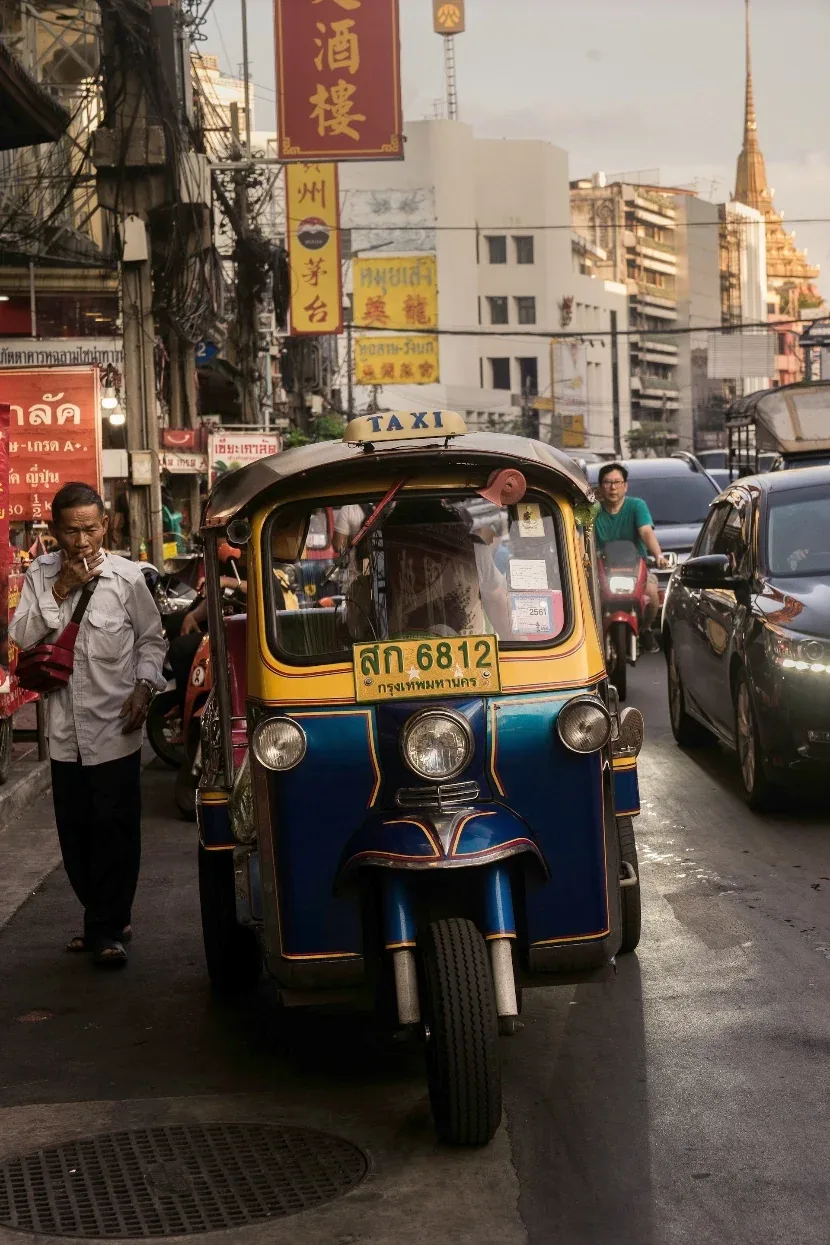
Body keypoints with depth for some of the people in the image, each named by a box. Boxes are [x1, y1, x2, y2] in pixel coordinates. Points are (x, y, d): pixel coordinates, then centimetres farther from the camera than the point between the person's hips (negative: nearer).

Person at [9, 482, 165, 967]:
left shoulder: (126, 576, -4)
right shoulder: (40, 576, 4)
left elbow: (152, 639, 5)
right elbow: (21, 637, -5)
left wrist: (144, 686, -10)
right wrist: (62, 590, -12)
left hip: (115, 729, -3)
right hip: (66, 730, 3)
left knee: (115, 831, -2)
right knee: (76, 834, 10)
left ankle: (106, 928, 8)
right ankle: (106, 921, 25)